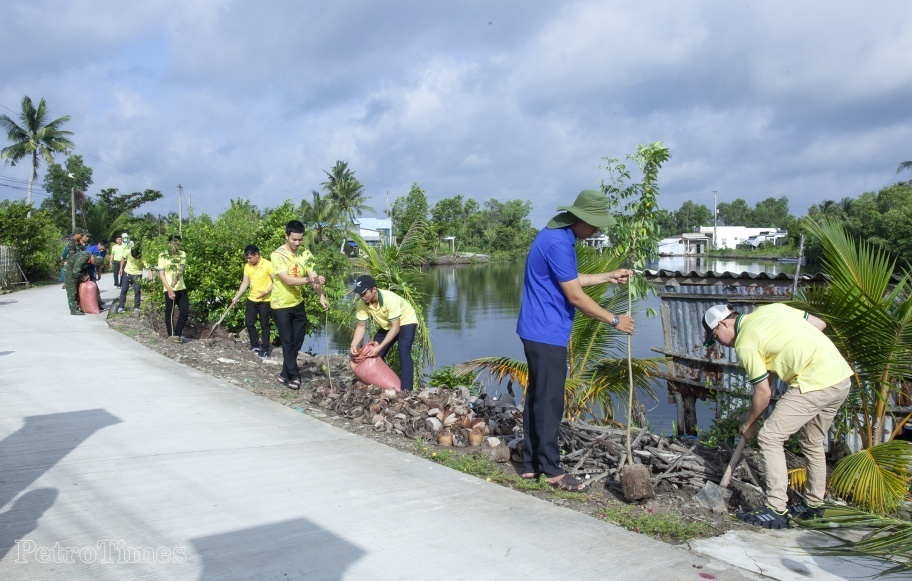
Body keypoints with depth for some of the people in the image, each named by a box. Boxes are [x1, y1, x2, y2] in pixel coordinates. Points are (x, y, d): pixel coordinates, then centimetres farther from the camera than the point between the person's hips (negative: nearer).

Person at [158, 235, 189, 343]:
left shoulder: (182, 254, 5)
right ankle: (171, 337, 13)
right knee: (169, 313, 4)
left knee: (185, 312, 7)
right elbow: (161, 274, -8)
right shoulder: (162, 256, -4)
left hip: (181, 288, 4)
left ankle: (178, 335, 20)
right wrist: (169, 289, -17)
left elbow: (181, 268, -11)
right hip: (169, 289, -4)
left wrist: (177, 278, -33)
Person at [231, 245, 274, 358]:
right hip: (251, 299, 6)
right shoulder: (247, 266, 4)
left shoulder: (267, 265, -14)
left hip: (265, 301, -6)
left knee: (264, 325, 2)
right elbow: (245, 282, 6)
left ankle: (265, 349, 11)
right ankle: (255, 346, 24)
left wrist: (266, 292, -24)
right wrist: (237, 297, 0)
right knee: (249, 323, 9)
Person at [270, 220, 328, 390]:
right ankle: (294, 376, 12)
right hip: (281, 305, -6)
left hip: (298, 303, 6)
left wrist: (321, 296, -26)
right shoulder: (278, 255, -19)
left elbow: (314, 277, -10)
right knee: (288, 342, 1)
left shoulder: (305, 253, -3)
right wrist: (309, 279, -40)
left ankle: (285, 374, 25)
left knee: (297, 341, 11)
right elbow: (288, 280, -27)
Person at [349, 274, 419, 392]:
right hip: (386, 326, 7)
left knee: (404, 352, -25)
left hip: (405, 322, -7)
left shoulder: (390, 299, -37)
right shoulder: (363, 304, -20)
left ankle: (406, 389, -28)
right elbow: (361, 326, -12)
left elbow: (395, 327, -35)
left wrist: (379, 347, -41)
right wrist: (354, 344, -31)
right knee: (375, 353, 1)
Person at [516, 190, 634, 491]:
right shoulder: (557, 243, -20)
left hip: (539, 331, 11)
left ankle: (531, 464, 22)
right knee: (550, 401, -3)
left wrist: (609, 276, 25)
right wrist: (615, 320, -9)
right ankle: (551, 470, 7)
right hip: (547, 334, -11)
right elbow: (576, 297, -18)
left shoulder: (559, 237, 13)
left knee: (537, 397, 14)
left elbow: (570, 280, 25)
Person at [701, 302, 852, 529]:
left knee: (770, 438, -2)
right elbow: (820, 324, 17)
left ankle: (776, 510, -1)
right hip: (842, 376, 9)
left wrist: (748, 424, 11)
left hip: (814, 383, -9)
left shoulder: (745, 343, -8)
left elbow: (763, 394, -3)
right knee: (812, 442, 23)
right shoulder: (769, 309, 13)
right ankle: (813, 504, 35)